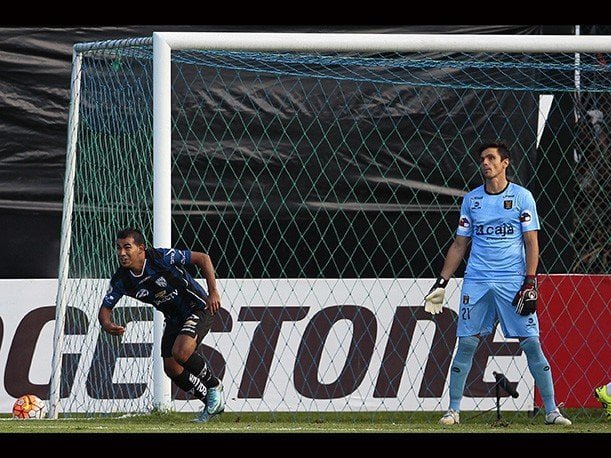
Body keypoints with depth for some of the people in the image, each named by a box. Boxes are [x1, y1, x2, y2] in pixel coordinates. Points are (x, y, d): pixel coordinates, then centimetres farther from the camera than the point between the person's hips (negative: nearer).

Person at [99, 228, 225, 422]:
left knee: (181, 352, -28)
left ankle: (214, 386, -1)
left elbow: (203, 258, -18)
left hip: (198, 309, -7)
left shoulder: (161, 257, -26)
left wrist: (213, 293, -24)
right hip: (173, 318, 7)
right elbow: (105, 308, -2)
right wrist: (107, 325, -27)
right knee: (172, 369, 1)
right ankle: (211, 403, 22)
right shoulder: (121, 280, -11)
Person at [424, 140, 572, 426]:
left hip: (513, 282, -2)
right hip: (477, 282, 2)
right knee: (466, 343, -1)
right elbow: (459, 245, 15)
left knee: (531, 343, -6)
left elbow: (531, 243, 0)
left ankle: (551, 411, -1)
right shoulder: (471, 200, 11)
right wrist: (442, 282, 8)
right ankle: (453, 410, 6)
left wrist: (530, 282, -9)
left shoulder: (522, 197, 2)